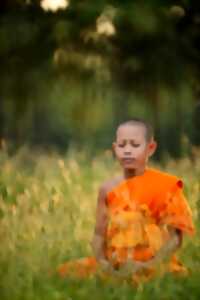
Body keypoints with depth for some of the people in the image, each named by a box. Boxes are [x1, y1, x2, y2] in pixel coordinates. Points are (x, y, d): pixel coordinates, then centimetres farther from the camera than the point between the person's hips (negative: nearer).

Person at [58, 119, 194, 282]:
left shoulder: (164, 187, -3)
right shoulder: (108, 189, 6)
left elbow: (175, 236, -5)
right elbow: (99, 234, 7)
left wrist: (150, 265, -16)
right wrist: (101, 261, -13)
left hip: (154, 268, -4)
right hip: (115, 268, 4)